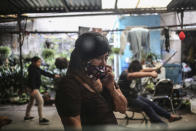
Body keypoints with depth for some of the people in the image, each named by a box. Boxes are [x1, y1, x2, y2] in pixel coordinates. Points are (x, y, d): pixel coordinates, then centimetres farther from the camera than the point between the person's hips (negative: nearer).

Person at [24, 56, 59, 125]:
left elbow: (45, 73, 14)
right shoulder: (32, 69, -17)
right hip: (34, 88, -10)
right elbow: (31, 79, -25)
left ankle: (27, 116, 36)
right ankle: (41, 119, -10)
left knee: (31, 102, 21)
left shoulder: (37, 69, 11)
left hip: (36, 88, 10)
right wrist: (33, 89, -33)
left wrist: (53, 76, 9)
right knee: (40, 101, -13)